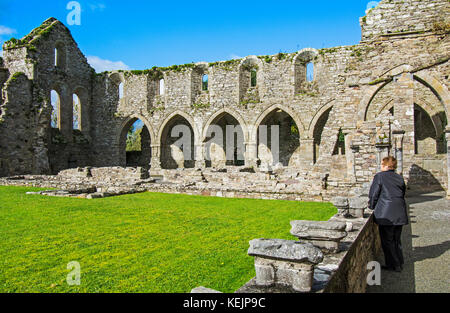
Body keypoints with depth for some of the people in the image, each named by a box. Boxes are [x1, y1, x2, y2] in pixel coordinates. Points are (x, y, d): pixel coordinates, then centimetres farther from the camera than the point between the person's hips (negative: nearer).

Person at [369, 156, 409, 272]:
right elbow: (403, 194, 15)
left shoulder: (379, 176, -8)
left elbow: (373, 194, -7)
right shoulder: (400, 178, 9)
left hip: (386, 214, -6)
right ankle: (400, 263, 26)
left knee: (387, 241, 5)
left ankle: (394, 265, 9)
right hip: (400, 214, 6)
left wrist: (372, 206, 9)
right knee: (397, 240, 18)